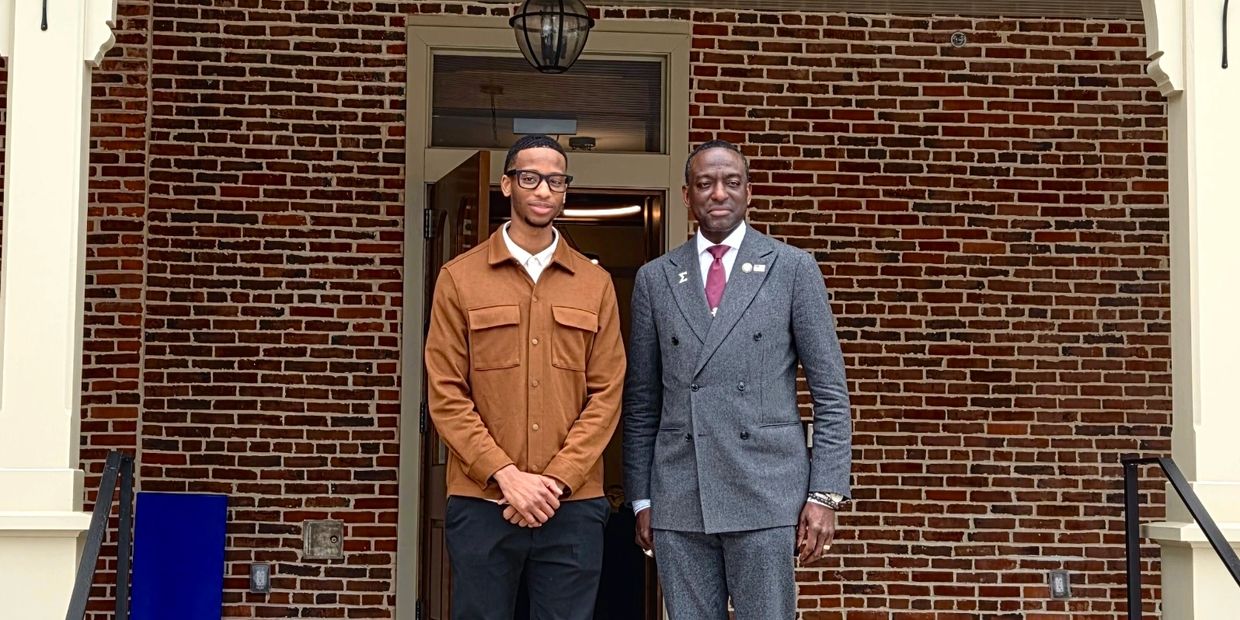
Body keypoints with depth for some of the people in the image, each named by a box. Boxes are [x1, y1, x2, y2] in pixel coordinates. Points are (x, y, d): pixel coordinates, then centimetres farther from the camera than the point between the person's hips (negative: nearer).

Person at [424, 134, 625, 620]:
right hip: (481, 503, -1)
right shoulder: (459, 278, 4)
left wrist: (556, 480, -9)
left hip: (573, 506, 1)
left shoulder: (595, 284, 9)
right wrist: (506, 476, -11)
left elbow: (606, 394, 3)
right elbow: (446, 394, -1)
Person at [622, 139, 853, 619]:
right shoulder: (655, 279, 10)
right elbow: (642, 402, 12)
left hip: (766, 493, -2)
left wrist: (826, 494, -6)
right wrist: (641, 497, 7)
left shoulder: (793, 268, 3)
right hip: (677, 498, 2)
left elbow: (830, 393, 1)